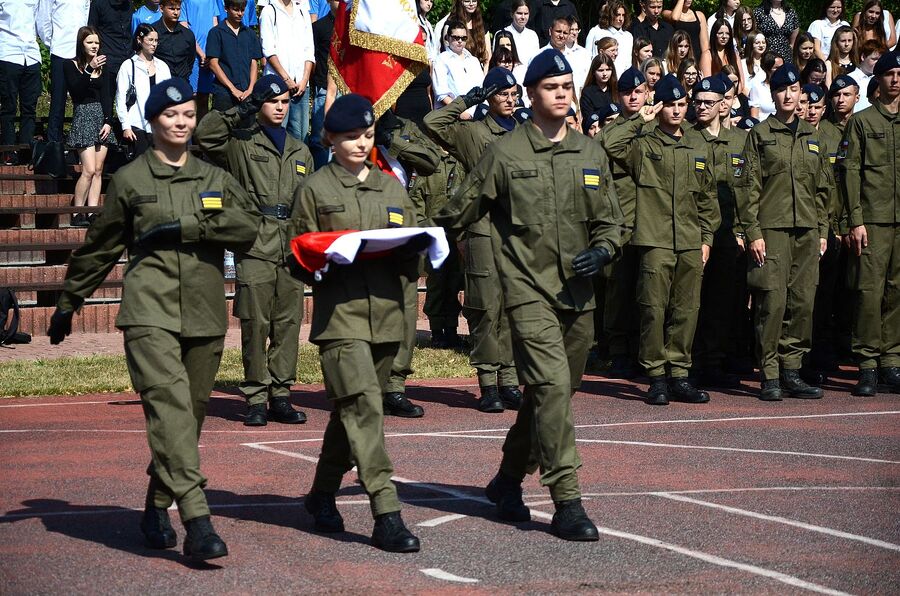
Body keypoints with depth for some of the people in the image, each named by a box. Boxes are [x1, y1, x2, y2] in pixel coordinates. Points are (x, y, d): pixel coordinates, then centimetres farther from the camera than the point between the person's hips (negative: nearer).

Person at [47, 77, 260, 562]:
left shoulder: (215, 179, 15)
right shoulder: (129, 180, 8)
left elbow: (248, 226, -1)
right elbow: (99, 248, 16)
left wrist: (185, 227, -10)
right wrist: (68, 303, 19)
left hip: (205, 312, 4)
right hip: (150, 308, -4)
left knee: (192, 411, 6)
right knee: (168, 403, -19)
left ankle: (157, 507, 24)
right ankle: (197, 522, -28)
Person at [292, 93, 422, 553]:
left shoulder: (392, 188, 17)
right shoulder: (315, 189, 5)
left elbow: (413, 253, 17)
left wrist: (403, 255, -6)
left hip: (386, 313, 5)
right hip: (340, 313, -5)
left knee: (351, 411, 13)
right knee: (363, 406, -17)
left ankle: (322, 494, 31)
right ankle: (386, 515, -21)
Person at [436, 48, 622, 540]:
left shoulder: (591, 154, 12)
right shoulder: (505, 154, -2)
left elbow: (610, 220, 15)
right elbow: (459, 213, 5)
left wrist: (602, 250, -3)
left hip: (578, 294, 6)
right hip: (529, 291, -6)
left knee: (553, 395, 13)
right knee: (552, 388, -18)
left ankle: (508, 481, 32)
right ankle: (566, 504, -17)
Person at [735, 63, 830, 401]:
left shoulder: (811, 136, 17)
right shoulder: (760, 135, 3)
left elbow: (822, 188, 20)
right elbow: (749, 187, -1)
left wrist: (822, 230, 13)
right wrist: (753, 232, -9)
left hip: (807, 231, 5)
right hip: (772, 229, -4)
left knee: (803, 301, 1)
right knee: (772, 300, -9)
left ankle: (792, 371, 8)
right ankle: (769, 376, -4)